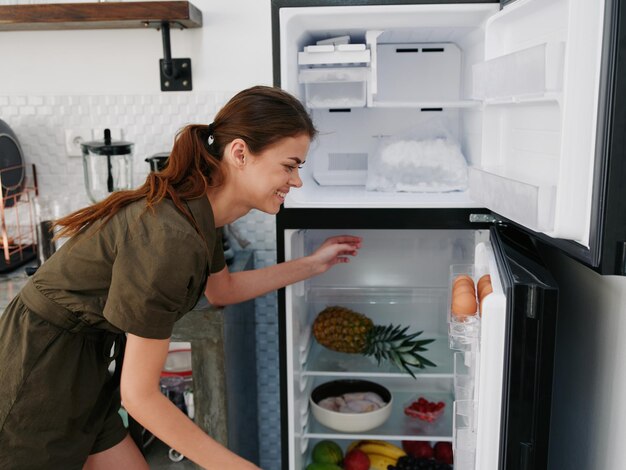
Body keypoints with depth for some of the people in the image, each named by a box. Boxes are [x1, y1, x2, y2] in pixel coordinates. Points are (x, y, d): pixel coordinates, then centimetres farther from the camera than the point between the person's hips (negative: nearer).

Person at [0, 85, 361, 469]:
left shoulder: (198, 209, -4)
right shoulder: (169, 236, -31)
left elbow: (222, 290, 17)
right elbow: (139, 395, -23)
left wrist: (312, 264, 15)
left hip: (82, 373, 8)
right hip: (37, 381, -8)